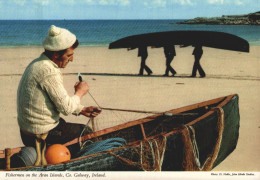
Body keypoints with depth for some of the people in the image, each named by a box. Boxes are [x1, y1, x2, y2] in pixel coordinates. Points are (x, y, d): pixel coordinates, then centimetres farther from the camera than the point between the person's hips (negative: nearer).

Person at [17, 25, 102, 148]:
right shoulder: (48, 71, -25)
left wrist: (82, 110, 9)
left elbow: (59, 101, 14)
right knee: (86, 132, 10)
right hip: (41, 136, -9)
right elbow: (66, 108, -22)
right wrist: (79, 92, -4)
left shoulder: (38, 64, 7)